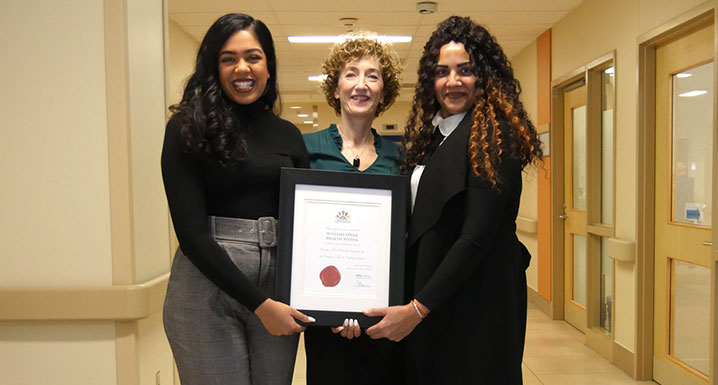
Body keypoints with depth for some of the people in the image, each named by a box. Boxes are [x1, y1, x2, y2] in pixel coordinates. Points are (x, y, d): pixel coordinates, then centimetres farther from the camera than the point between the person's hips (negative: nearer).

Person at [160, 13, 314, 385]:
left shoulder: (288, 134, 9)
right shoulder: (188, 128, -3)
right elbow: (191, 230, -10)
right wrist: (258, 303, -14)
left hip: (279, 285, 4)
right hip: (208, 287, -3)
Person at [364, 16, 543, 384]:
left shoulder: (491, 136, -14)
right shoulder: (431, 135, 10)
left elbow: (476, 239, -20)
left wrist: (417, 309, -19)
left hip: (475, 306, -7)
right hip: (429, 303, 8)